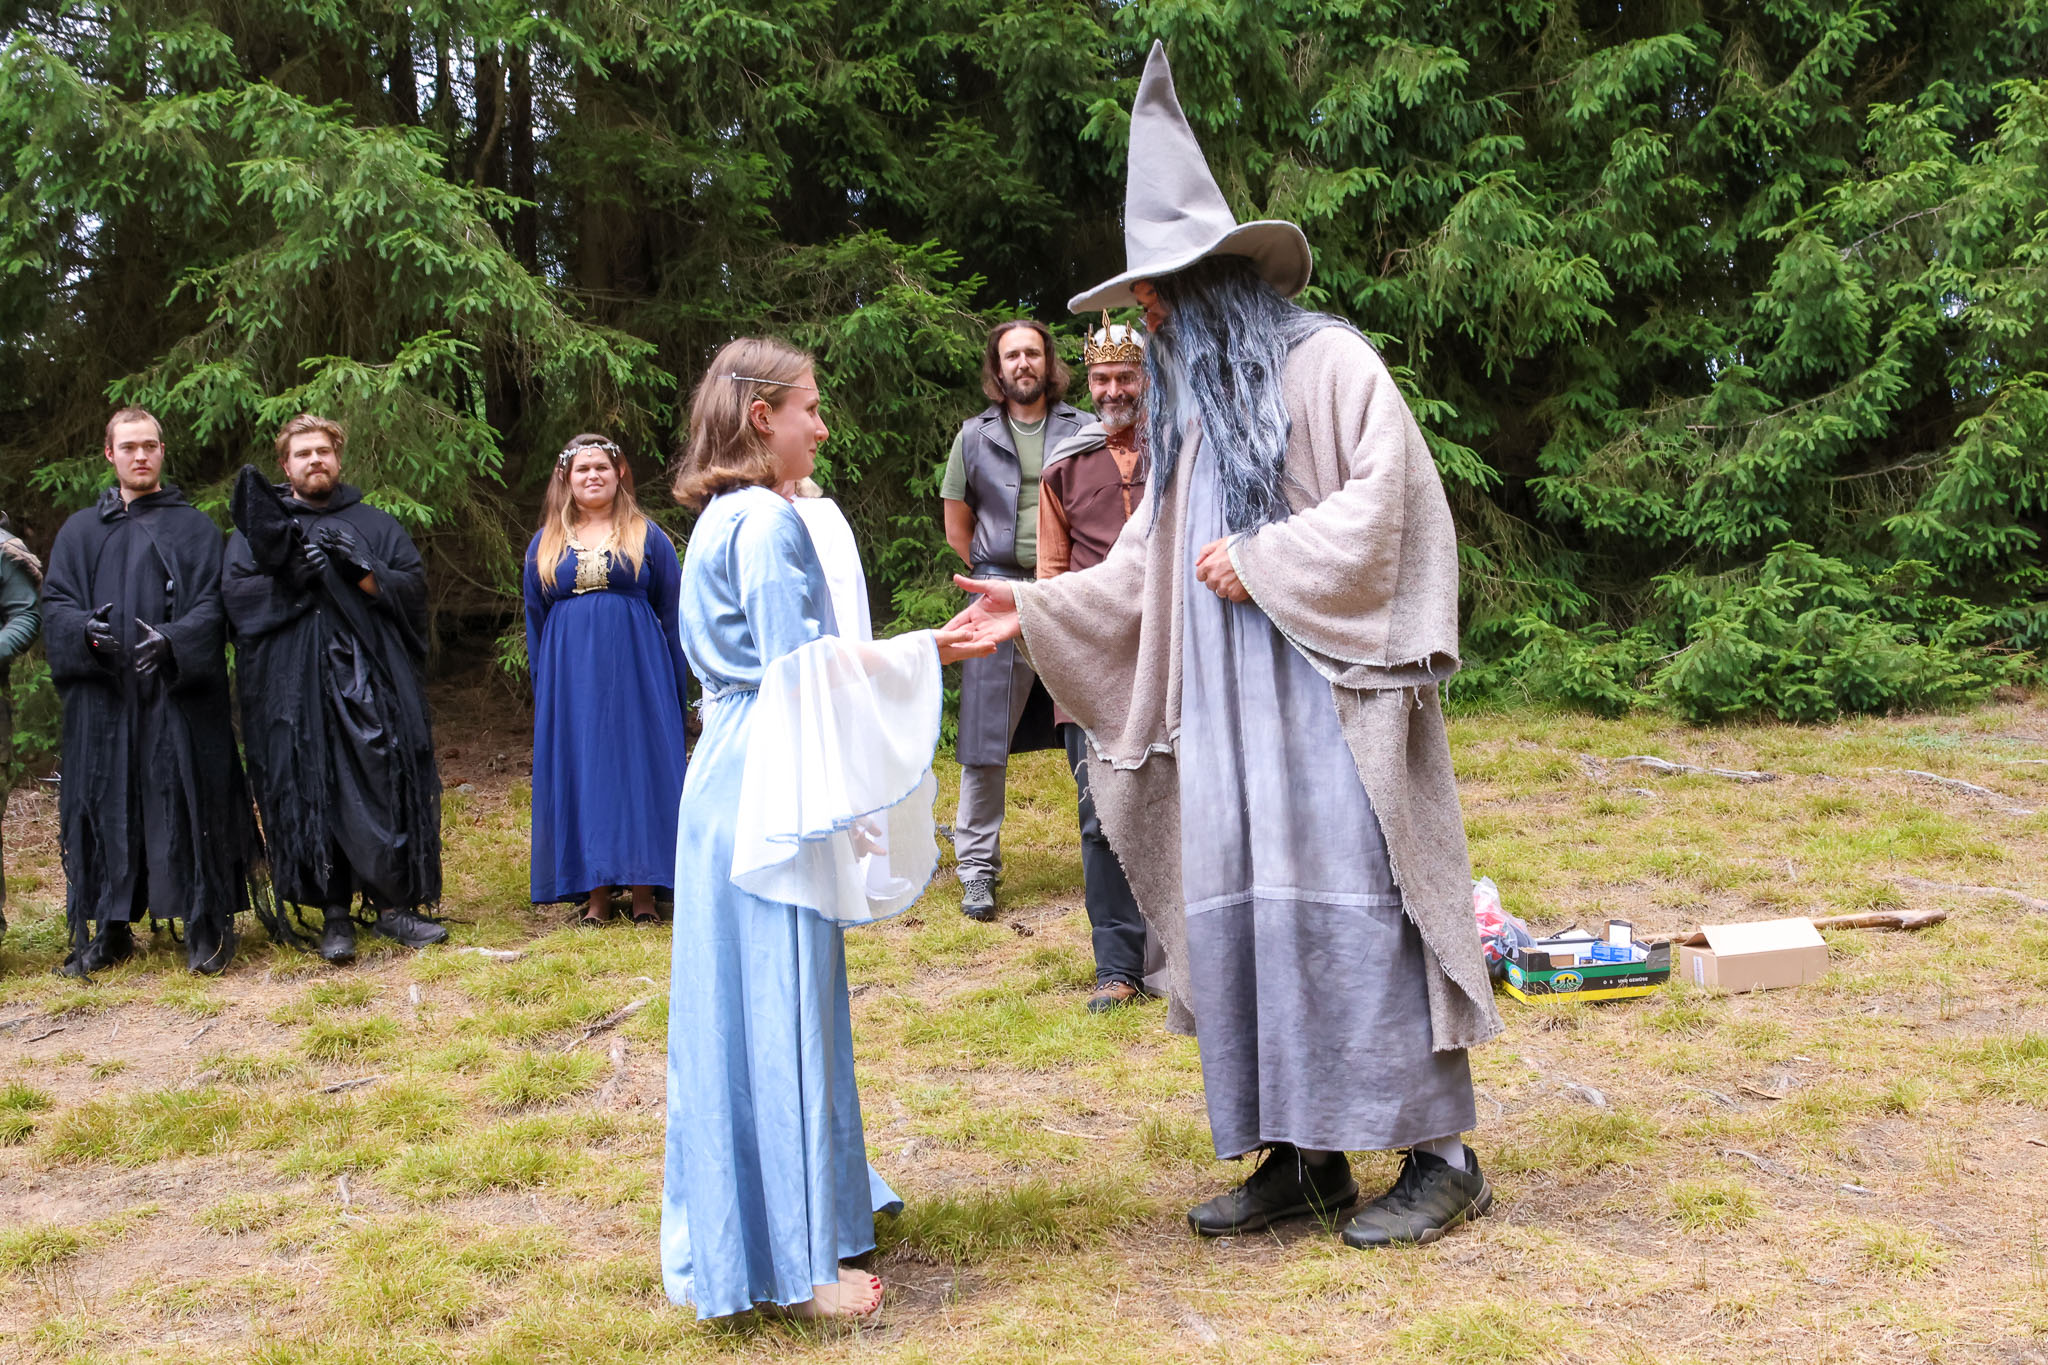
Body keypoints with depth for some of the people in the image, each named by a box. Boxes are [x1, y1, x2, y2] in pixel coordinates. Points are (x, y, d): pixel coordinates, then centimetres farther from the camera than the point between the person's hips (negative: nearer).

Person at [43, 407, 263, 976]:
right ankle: (109, 930, 13)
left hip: (177, 696, -2)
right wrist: (86, 630, -16)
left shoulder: (195, 529, 8)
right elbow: (54, 605, 7)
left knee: (187, 803, -4)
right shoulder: (80, 531, 15)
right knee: (105, 807, 3)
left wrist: (172, 640, -22)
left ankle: (207, 927, 1)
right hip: (102, 699, 2)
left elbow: (211, 607, -1)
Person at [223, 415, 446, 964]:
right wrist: (291, 575, -13)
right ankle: (335, 914, 2)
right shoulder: (261, 529, 14)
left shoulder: (376, 524, 16)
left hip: (371, 683, 1)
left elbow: (413, 587, 5)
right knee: (315, 799, -4)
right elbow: (237, 595, 2)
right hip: (295, 688, 0)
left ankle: (391, 904, 3)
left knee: (386, 792, -5)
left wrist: (359, 570, -11)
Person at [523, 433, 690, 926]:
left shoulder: (646, 536, 6)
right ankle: (596, 891, 8)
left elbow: (672, 614, 5)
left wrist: (675, 691, -1)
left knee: (640, 768, -2)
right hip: (570, 678, 2)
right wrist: (543, 690, 10)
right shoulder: (545, 546, 12)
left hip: (636, 676, -2)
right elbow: (535, 623, 16)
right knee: (581, 776, 2)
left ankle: (644, 890, 4)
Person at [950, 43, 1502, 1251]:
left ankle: (1438, 1156, 2)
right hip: (1223, 706, 7)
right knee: (1245, 912, 3)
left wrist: (1263, 563, -12)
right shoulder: (1186, 407, 19)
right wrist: (1040, 607, 10)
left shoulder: (1327, 363, -2)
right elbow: (1145, 567, 18)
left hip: (1326, 692, -7)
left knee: (1355, 903, -8)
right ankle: (1302, 1158, 12)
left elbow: (1386, 499, -12)